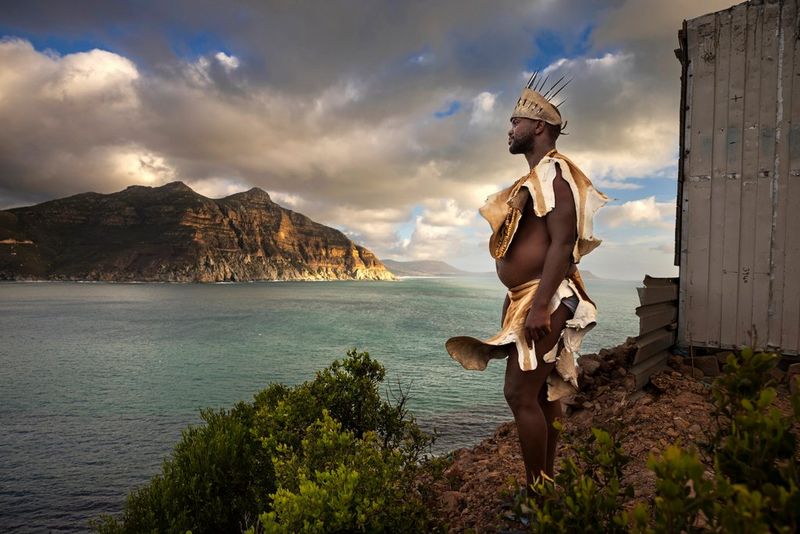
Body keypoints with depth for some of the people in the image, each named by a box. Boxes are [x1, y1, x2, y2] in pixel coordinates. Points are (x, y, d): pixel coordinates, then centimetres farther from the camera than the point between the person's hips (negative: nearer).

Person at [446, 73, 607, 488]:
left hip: (544, 300, -10)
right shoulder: (536, 177, 20)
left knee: (520, 395, -10)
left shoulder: (554, 172, -10)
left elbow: (562, 243, -20)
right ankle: (545, 483, 22)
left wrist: (540, 306, -26)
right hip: (530, 300, 10)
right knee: (540, 396, 13)